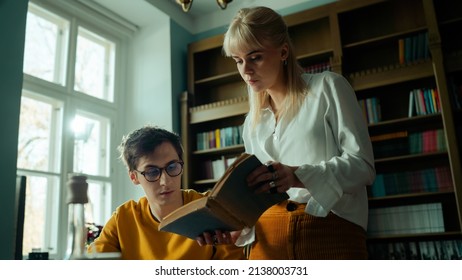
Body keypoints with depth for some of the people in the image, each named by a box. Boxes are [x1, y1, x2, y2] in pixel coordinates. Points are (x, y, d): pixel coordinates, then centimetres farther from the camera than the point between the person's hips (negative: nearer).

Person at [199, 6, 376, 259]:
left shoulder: (327, 88, 2)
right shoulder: (252, 122, 16)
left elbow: (363, 164, -6)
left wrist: (299, 176, -21)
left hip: (331, 231, -4)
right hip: (268, 240, 4)